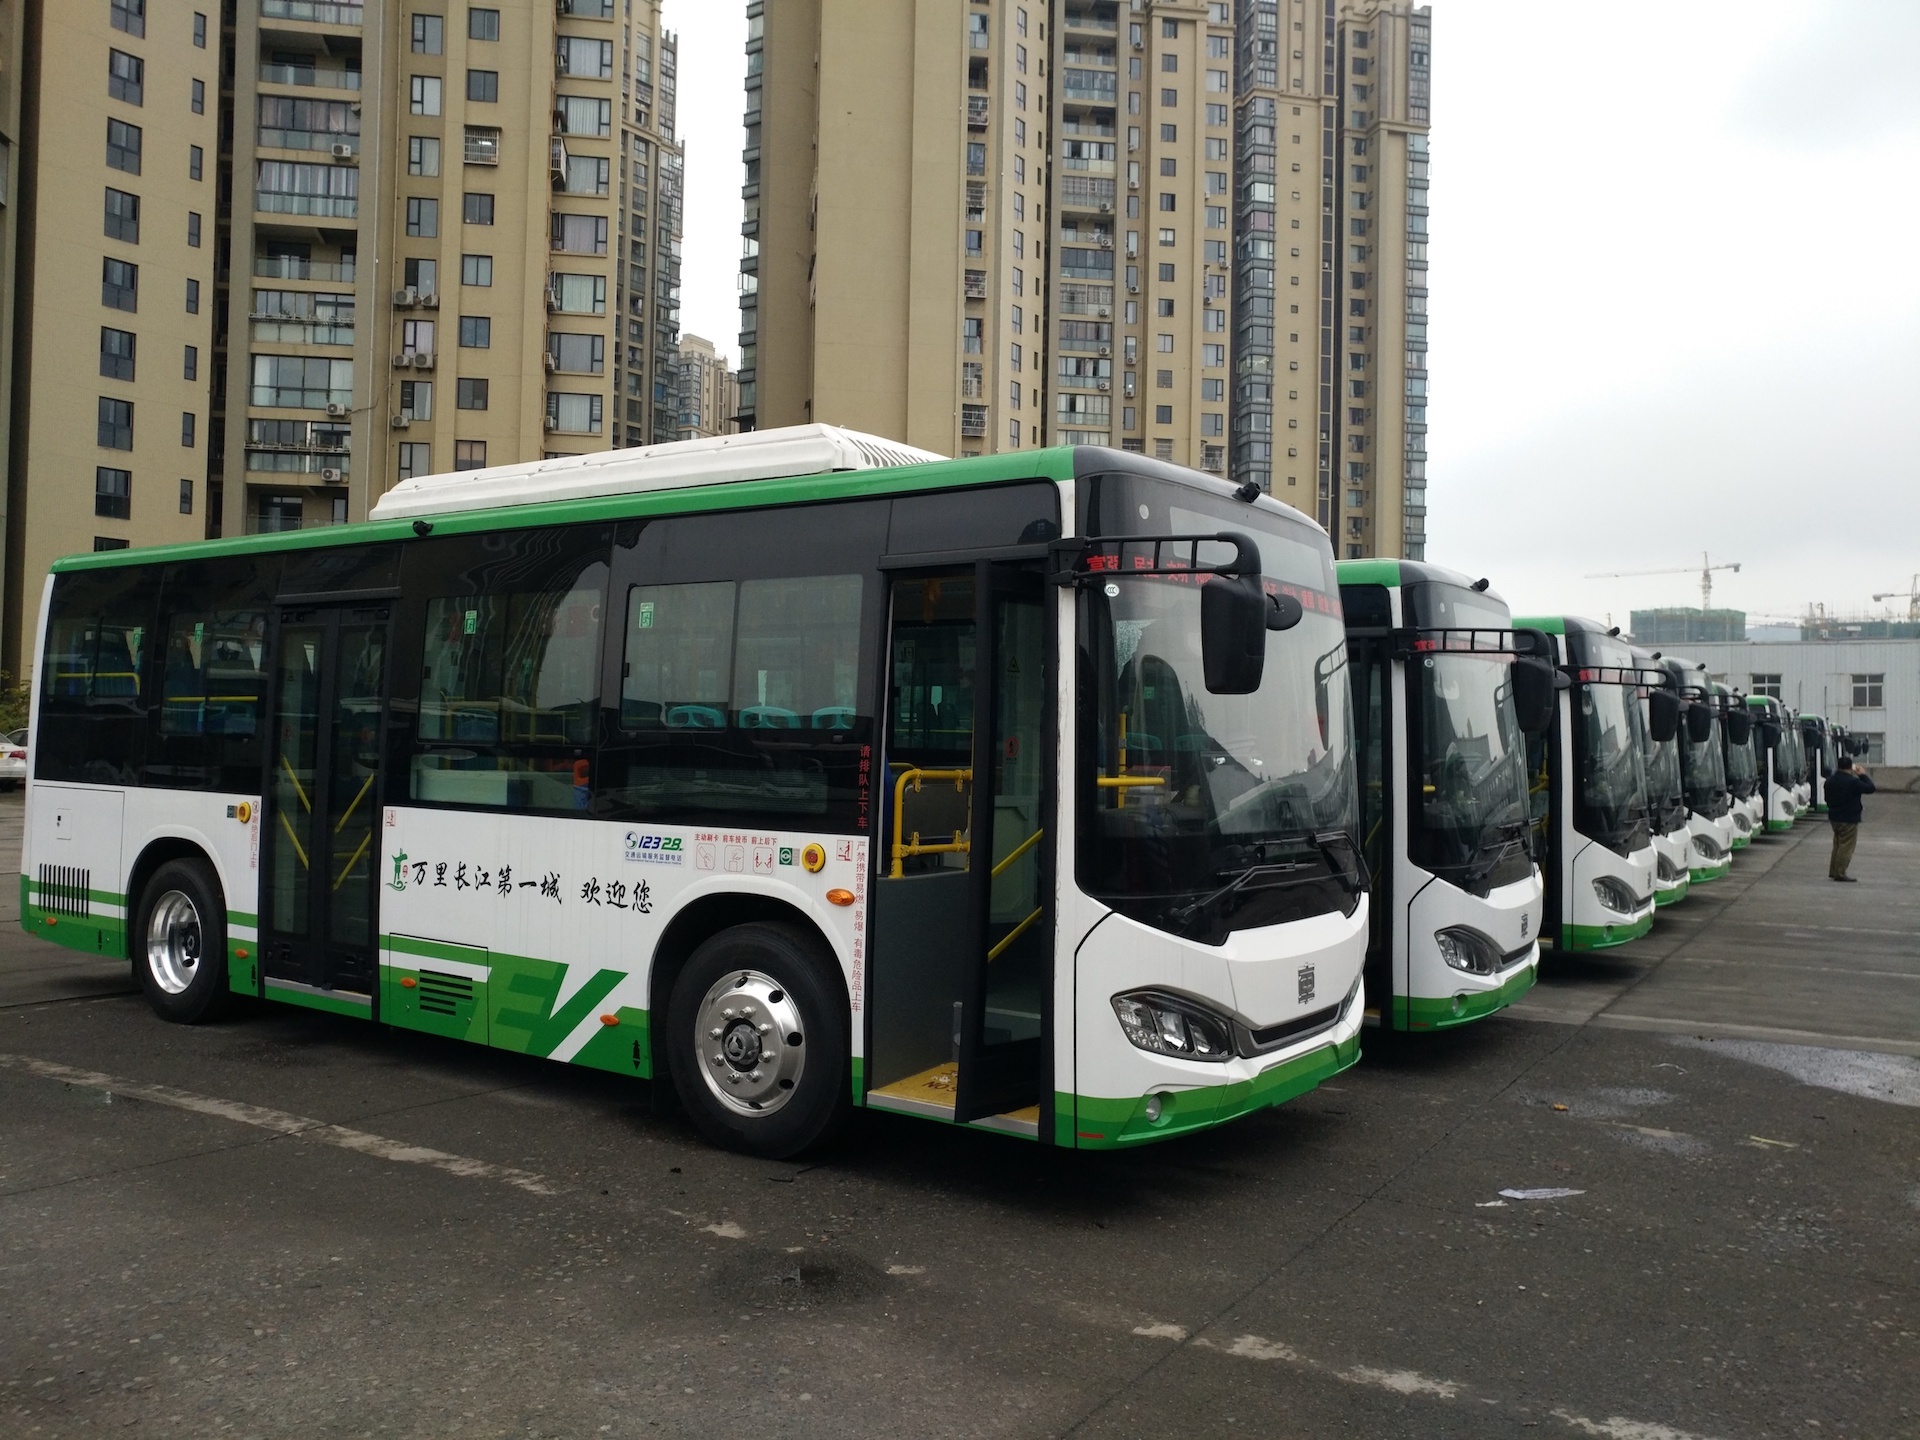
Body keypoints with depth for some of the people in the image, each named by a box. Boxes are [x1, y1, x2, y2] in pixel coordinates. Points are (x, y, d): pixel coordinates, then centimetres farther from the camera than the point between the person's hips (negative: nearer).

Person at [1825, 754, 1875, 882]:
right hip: (1849, 819, -8)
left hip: (1834, 817, 8)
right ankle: (1840, 873, -4)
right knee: (1846, 846, -3)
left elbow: (1827, 799, 17)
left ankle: (1833, 871, 21)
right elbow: (1870, 788, -11)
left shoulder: (1830, 782, 7)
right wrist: (1862, 775, -1)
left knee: (1837, 845, 17)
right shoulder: (1852, 781, -19)